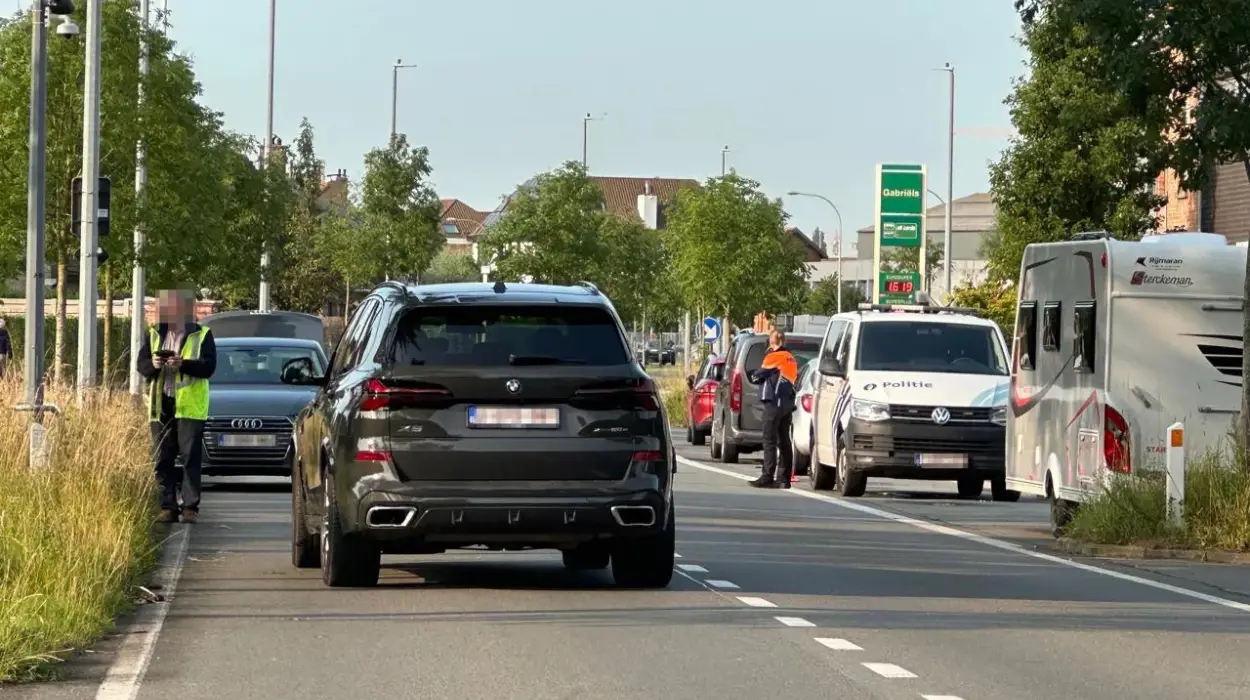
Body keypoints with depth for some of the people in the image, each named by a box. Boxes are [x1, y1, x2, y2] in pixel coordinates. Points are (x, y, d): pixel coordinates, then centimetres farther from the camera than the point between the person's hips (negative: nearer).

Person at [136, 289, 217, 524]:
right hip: (161, 405, 4)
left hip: (190, 406, -4)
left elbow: (209, 367, -8)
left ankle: (190, 506, -3)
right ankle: (167, 507, 5)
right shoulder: (155, 334, 14)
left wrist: (183, 364, -23)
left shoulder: (202, 335, 2)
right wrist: (153, 364, -16)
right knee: (162, 459, 2)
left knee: (191, 458, -5)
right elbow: (140, 363, 7)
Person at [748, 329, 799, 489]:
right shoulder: (791, 358, 16)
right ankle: (783, 478, 9)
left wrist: (754, 376, 16)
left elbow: (756, 377, -5)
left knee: (769, 441, -8)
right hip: (788, 403, 8)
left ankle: (767, 477, -12)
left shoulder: (773, 357, -9)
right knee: (784, 441, 9)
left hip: (774, 402, -8)